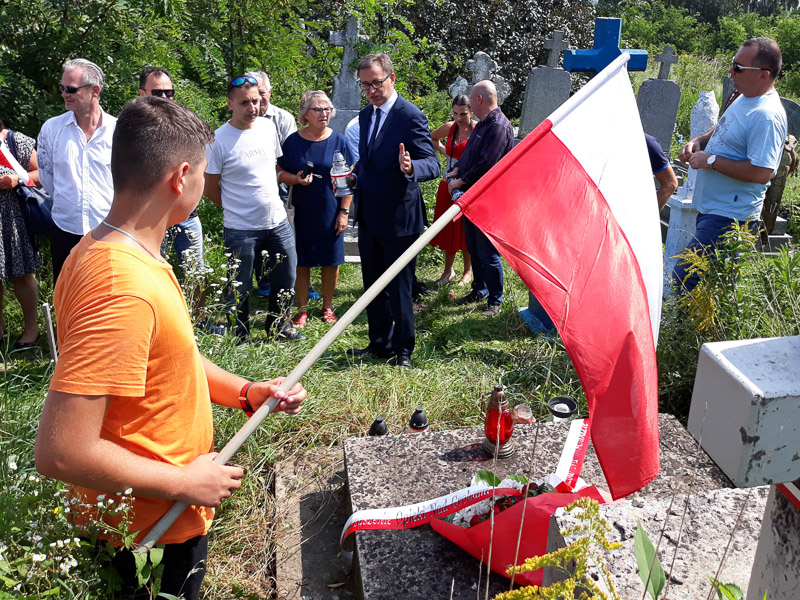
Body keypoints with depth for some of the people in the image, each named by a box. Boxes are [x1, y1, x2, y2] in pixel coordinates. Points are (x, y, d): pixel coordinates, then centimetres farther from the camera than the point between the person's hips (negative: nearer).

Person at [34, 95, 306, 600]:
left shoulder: (107, 251, 0)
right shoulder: (122, 288, -32)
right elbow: (61, 451, -34)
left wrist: (246, 392, -2)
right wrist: (184, 483, -22)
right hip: (152, 532, -9)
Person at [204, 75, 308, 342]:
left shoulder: (267, 126, 4)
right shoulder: (219, 140, -13)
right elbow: (210, 188, -5)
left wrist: (292, 178, 2)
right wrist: (237, 208, 1)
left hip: (278, 222, 5)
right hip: (241, 229, -5)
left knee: (286, 281, 15)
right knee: (240, 289, 7)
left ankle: (279, 327, 37)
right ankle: (240, 339, 27)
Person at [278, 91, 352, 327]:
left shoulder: (338, 141, -2)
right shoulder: (292, 141, -2)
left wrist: (344, 211, -4)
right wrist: (296, 179, -12)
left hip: (330, 212, 0)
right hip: (302, 212, 0)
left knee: (331, 261, 7)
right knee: (301, 261, 5)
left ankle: (327, 306, 27)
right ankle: (302, 309, 21)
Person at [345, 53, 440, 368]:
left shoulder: (411, 116, -13)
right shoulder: (365, 115, 12)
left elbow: (433, 165, -17)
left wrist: (410, 168, -38)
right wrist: (354, 176, 5)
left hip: (399, 218, -8)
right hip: (368, 217, 8)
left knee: (399, 287, 3)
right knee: (373, 285, 16)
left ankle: (403, 350, 18)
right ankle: (380, 343, 31)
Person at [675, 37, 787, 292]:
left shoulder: (766, 116, -22)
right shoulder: (744, 98, 9)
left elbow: (761, 173, -28)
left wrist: (711, 160, -21)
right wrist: (698, 141, 6)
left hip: (729, 217, -10)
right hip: (710, 207, 10)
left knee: (685, 278, -16)